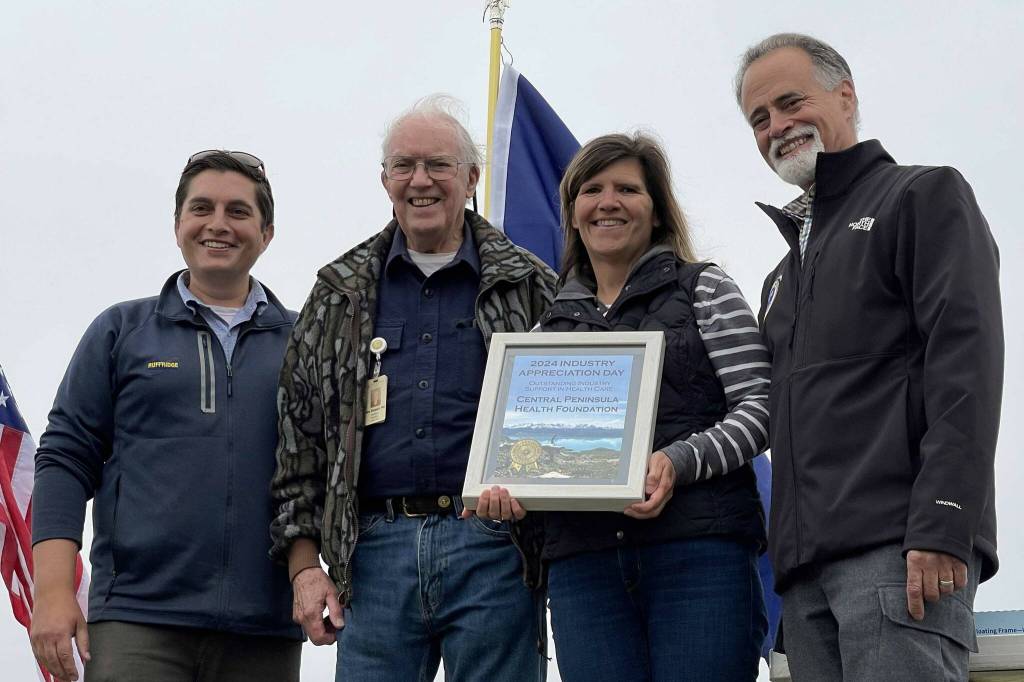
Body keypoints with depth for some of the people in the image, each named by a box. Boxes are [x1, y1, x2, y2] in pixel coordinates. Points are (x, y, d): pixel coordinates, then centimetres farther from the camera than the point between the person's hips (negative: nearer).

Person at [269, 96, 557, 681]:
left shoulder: (529, 288, 9)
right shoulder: (340, 296, 14)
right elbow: (300, 435, 13)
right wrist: (304, 564, 5)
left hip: (492, 551, -1)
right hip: (376, 553, 2)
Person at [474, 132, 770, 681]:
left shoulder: (704, 290, 8)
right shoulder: (552, 325, 20)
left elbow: (759, 406, 0)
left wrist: (681, 462, -16)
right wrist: (502, 484, -3)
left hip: (700, 552, -3)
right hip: (583, 565, 4)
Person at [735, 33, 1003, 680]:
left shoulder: (924, 197, 6)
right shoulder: (785, 275, 29)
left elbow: (965, 364, -8)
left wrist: (942, 527, -19)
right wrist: (787, 554, 13)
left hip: (899, 553, -7)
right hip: (808, 567, 7)